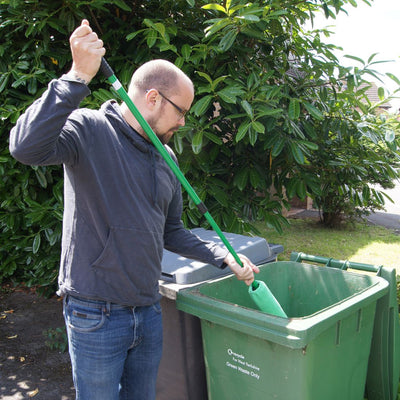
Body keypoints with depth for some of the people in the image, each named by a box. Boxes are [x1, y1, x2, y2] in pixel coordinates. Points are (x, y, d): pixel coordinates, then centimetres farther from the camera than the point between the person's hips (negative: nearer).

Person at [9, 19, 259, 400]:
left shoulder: (165, 157, 10)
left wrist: (225, 258, 10)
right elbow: (26, 147, -33)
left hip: (149, 312, 7)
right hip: (95, 314, -7)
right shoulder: (89, 129, -12)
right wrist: (78, 76, -35)